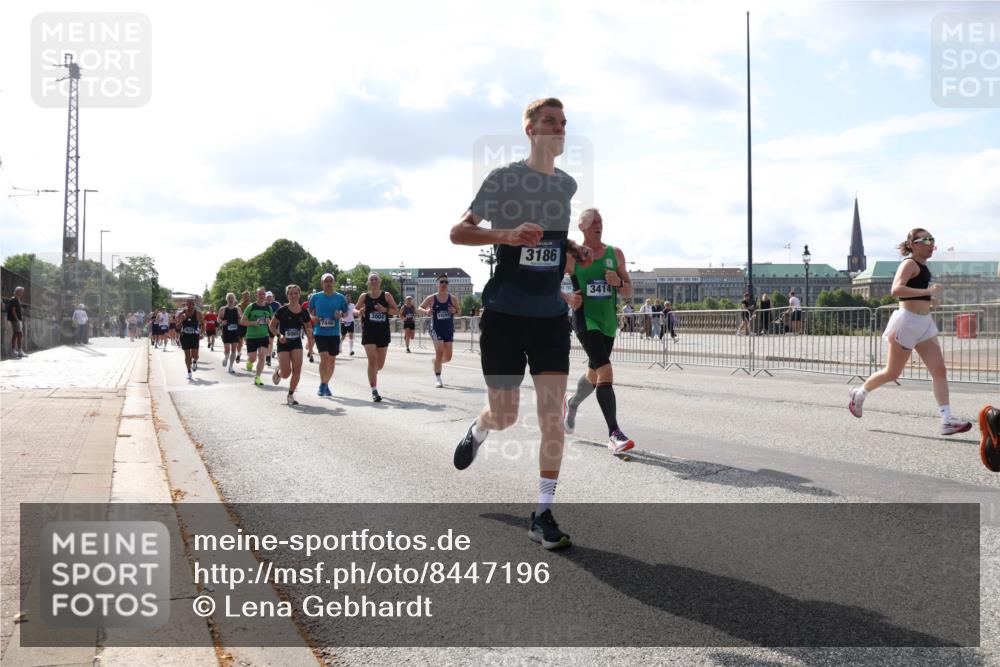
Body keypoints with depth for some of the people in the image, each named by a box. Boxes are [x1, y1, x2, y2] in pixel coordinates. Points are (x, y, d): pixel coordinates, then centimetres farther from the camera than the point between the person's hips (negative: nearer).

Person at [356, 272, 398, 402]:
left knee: (380, 364, 10)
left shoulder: (386, 295, 0)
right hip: (369, 332, -1)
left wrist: (385, 309, -15)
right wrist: (360, 311, -8)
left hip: (383, 332, 2)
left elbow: (396, 310, 2)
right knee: (372, 361, -13)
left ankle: (373, 372, 47)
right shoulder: (364, 296, 2)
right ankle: (374, 391, -11)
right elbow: (356, 310, 14)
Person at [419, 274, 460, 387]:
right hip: (436, 328, -3)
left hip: (449, 329, 3)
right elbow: (420, 308, 6)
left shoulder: (453, 298, 1)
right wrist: (426, 311, -15)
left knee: (448, 357, 5)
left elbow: (458, 311, 12)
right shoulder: (431, 298, -3)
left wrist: (454, 311, -11)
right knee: (439, 352, -17)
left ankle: (436, 362, 41)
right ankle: (437, 378, -4)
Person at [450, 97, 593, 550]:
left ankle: (543, 514, 1)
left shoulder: (567, 185, 10)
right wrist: (505, 234, -25)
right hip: (504, 313, -3)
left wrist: (575, 250, 6)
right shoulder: (503, 178, -5)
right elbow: (457, 232, -8)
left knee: (553, 412, -7)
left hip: (550, 315, 4)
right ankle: (478, 429, 43)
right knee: (505, 417, 5)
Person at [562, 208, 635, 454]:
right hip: (586, 320, -5)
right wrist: (568, 300, -13)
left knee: (594, 373, 19)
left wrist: (618, 282, -13)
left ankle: (572, 403, 51)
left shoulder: (615, 254, 7)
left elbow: (629, 291, 9)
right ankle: (614, 435, -23)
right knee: (605, 372, -21)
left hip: (609, 322, 5)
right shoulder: (572, 255, -3)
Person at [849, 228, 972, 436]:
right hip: (907, 322, -8)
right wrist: (927, 291, -34)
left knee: (939, 370, -4)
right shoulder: (909, 263, -12)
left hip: (924, 323, 9)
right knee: (892, 373, 4)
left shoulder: (922, 266, 15)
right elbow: (896, 289, -29)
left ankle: (947, 421, -7)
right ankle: (859, 393, 28)